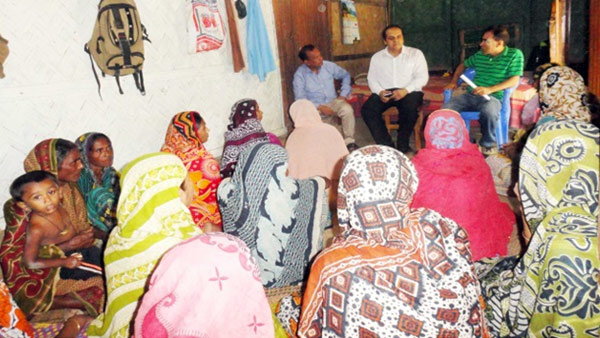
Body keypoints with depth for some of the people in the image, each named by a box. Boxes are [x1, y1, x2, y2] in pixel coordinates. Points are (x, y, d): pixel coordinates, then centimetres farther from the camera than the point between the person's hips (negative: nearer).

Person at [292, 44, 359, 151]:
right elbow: (300, 99, -12)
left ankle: (349, 141, -15)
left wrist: (343, 94, 2)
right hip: (314, 107, -2)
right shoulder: (300, 74, -8)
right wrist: (319, 107, -22)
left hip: (333, 101, 2)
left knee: (347, 109, -29)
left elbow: (345, 75, 16)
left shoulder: (328, 66, 1)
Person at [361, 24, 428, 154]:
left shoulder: (415, 54, 8)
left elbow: (422, 77, -1)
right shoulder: (377, 57, 16)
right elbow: (371, 79, 10)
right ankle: (387, 146, -21)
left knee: (410, 107, -36)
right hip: (385, 92, 2)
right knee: (367, 109, -26)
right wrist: (379, 92, -13)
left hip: (409, 91, -2)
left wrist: (405, 90, -18)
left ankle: (402, 146, -17)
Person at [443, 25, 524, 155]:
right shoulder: (480, 55, 17)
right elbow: (463, 65, 34)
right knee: (446, 109, -22)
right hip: (470, 95, 5)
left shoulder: (514, 55, 2)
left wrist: (490, 89, -20)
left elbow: (514, 80, -8)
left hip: (492, 97, -5)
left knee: (489, 111, -40)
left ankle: (488, 144, -11)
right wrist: (453, 82, 17)